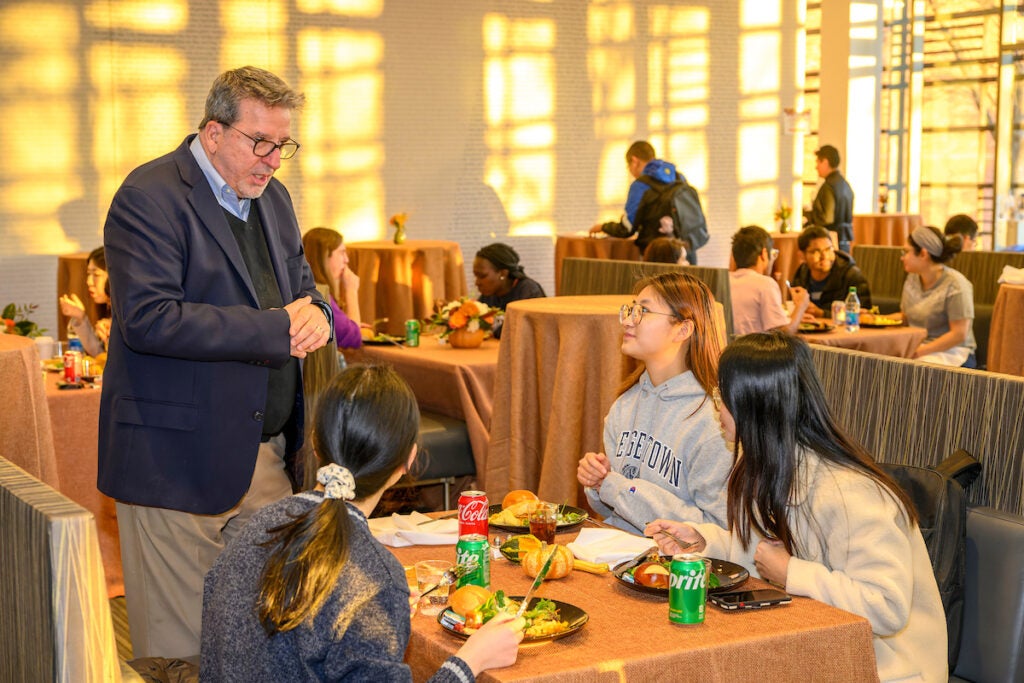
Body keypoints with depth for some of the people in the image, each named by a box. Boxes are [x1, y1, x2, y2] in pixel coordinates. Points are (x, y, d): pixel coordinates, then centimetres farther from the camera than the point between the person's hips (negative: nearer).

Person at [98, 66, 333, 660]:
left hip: (267, 451, 7)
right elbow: (148, 318, -22)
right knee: (183, 648, 1)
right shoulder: (150, 197, -11)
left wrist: (314, 314, -6)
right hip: (179, 457, -7)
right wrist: (274, 329, -21)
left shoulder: (273, 198, 15)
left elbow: (302, 286, 21)